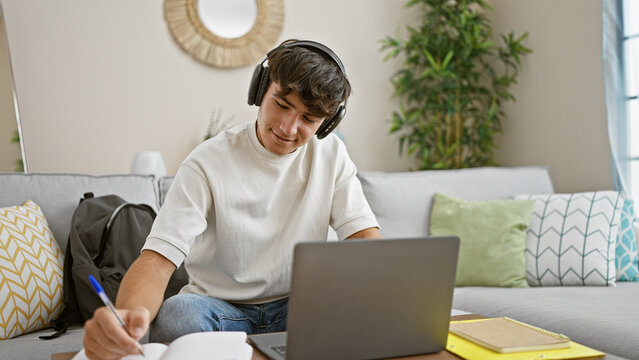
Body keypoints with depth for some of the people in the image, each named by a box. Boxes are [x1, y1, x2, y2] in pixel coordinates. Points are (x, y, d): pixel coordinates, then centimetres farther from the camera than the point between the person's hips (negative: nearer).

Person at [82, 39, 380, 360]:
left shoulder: (330, 153, -2)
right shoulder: (209, 164, -14)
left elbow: (366, 238, -6)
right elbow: (157, 260, -22)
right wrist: (129, 313, -46)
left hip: (297, 308, 2)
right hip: (220, 307, -2)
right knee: (176, 313, -35)